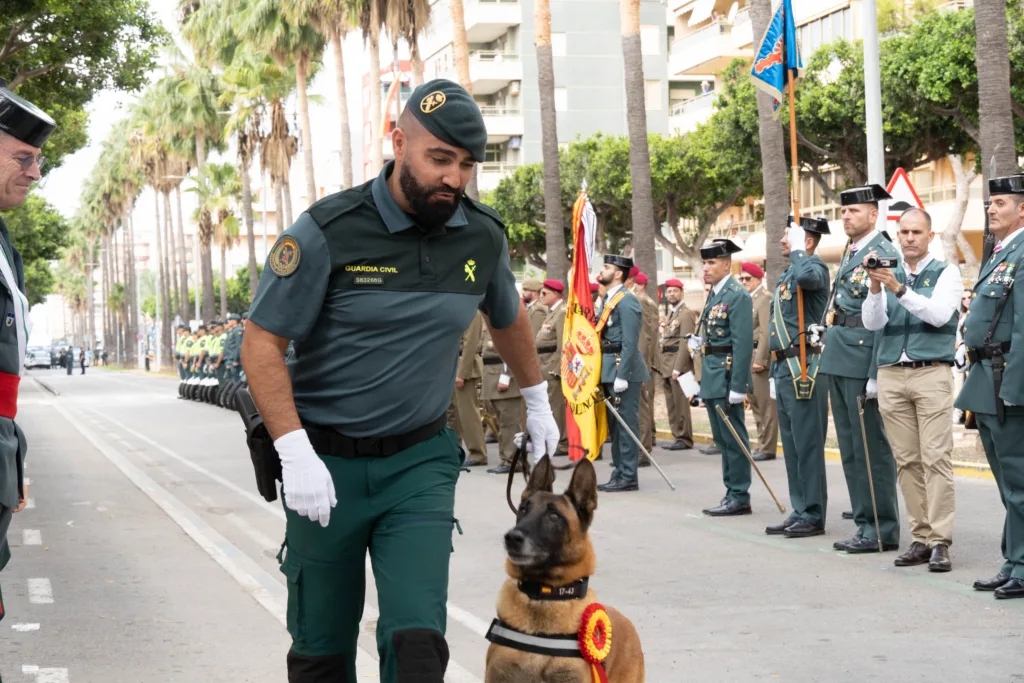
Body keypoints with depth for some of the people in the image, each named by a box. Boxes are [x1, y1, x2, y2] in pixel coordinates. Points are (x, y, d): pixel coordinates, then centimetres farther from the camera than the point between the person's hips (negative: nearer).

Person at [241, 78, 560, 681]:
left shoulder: (484, 237, 0)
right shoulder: (329, 231, -13)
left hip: (420, 459, 2)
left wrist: (538, 402, 32)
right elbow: (262, 343, -11)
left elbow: (508, 318, 21)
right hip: (327, 461, -2)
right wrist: (296, 453, -21)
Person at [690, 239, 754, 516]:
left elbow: (743, 344, -19)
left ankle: (739, 498, 1)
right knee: (722, 439, 13)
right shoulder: (714, 295, 15)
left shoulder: (738, 296, -13)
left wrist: (737, 387, -22)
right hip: (712, 378, 10)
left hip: (727, 376, -10)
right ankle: (731, 493, 20)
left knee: (733, 438, -4)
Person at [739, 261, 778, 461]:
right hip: (749, 359, 10)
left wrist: (760, 360, -21)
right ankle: (762, 445, 19)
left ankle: (767, 448, -3)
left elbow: (766, 332, -17)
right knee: (756, 404, 13)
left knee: (766, 405, -6)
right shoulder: (747, 299, 18)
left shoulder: (765, 298, -10)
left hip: (760, 357, -10)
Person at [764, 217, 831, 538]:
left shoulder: (815, 267, -8)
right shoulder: (786, 275, 20)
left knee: (807, 445, -6)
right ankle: (800, 511, 18)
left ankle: (813, 516, -1)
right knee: (792, 446, 12)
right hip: (784, 369, 10)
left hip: (804, 369, -10)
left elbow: (807, 276, -36)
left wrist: (797, 250, -17)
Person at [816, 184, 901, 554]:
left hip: (861, 362, -9)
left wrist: (876, 374, -20)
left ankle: (882, 530, 3)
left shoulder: (883, 255, -12)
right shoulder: (851, 253, 16)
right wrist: (825, 329, 12)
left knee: (871, 448, -4)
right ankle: (864, 524, 21)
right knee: (850, 448, 13)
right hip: (839, 361, 9)